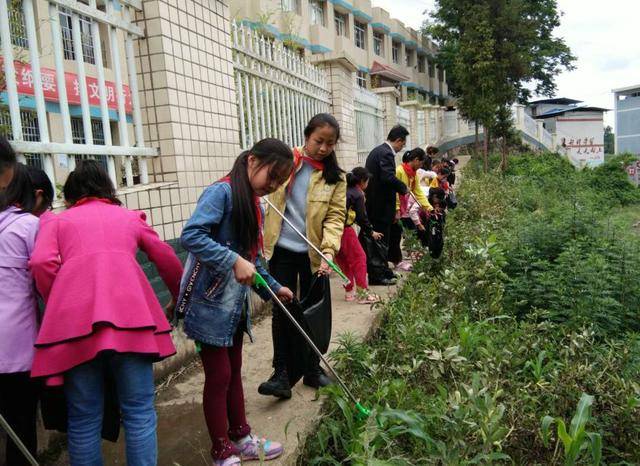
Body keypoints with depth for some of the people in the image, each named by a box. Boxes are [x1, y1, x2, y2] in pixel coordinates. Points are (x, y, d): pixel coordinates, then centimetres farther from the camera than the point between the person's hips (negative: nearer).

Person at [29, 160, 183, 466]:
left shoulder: (56, 221, 24)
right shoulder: (129, 216, 27)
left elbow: (42, 264, 4)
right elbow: (167, 259, 27)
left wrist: (59, 306, 17)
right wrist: (181, 297, 43)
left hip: (74, 318, 0)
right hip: (130, 312, 0)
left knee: (83, 419, 9)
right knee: (139, 413, 5)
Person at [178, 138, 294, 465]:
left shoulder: (254, 205, 10)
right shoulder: (222, 192, -17)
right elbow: (190, 235, -29)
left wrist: (273, 288, 10)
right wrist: (235, 261, -32)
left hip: (236, 305, 9)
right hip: (211, 303, -8)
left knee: (234, 371, 19)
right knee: (219, 376, 4)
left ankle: (241, 438, 35)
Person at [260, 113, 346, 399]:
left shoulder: (336, 177, 1)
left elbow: (335, 217, -6)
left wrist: (328, 251, -22)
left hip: (314, 253, 1)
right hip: (283, 250, -1)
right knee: (282, 311, 0)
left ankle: (312, 370, 27)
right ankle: (281, 374, 11)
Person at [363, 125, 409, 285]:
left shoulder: (377, 151, 15)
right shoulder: (386, 153, -18)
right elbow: (389, 177, -29)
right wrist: (403, 188, -14)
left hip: (373, 203, 10)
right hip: (381, 206, -10)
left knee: (378, 239, 18)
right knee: (380, 239, -2)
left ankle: (382, 269, 29)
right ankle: (377, 275, 6)